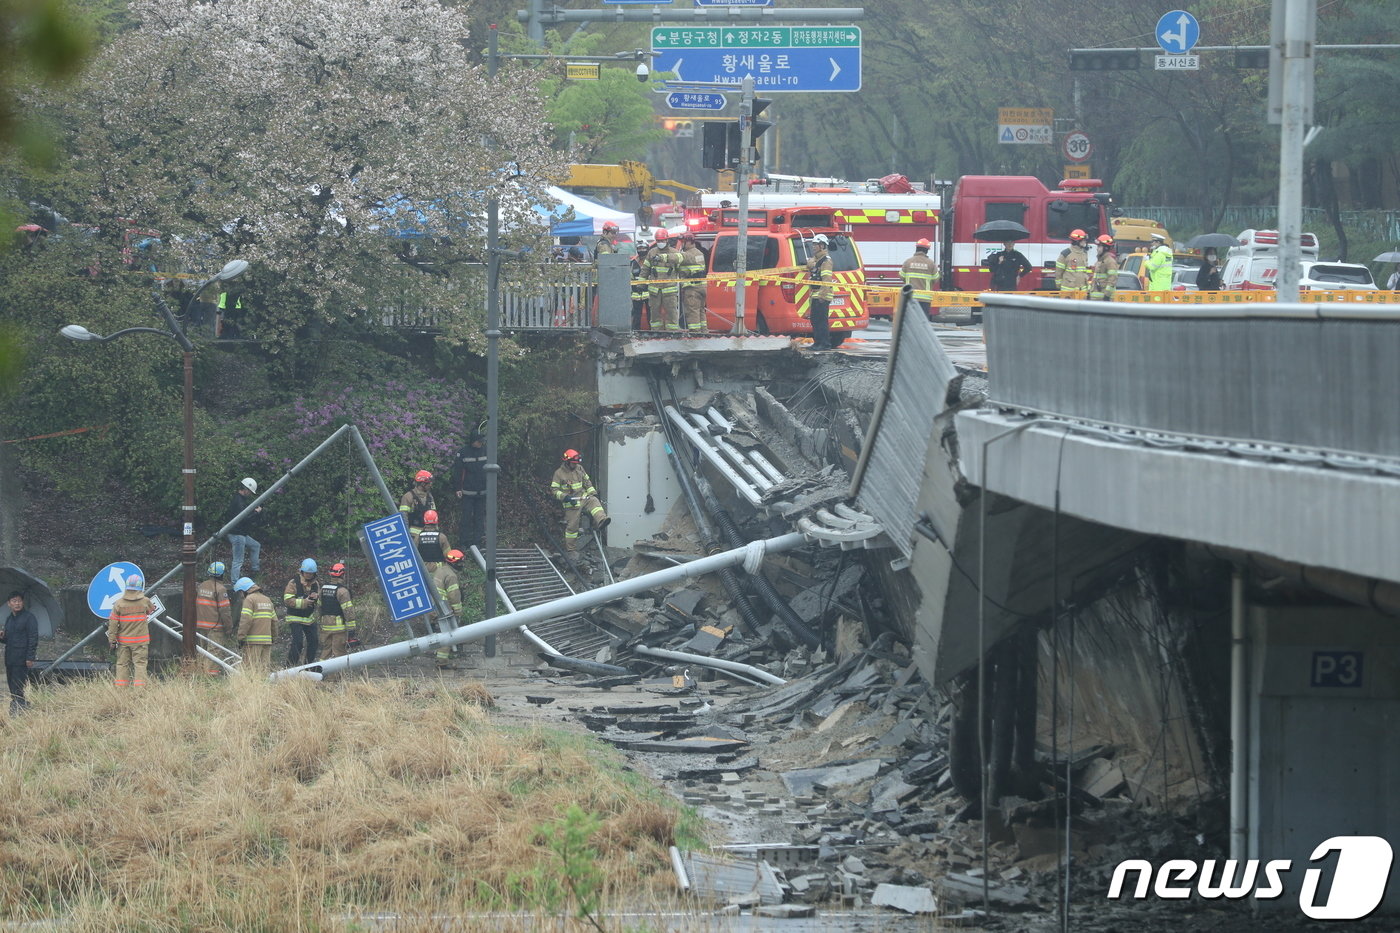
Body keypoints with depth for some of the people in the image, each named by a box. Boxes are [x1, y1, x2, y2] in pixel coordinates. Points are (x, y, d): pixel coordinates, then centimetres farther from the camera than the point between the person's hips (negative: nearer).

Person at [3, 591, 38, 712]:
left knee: (18, 689, -11)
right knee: (13, 688, 8)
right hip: (10, 659, 8)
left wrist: (30, 657, -16)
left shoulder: (29, 617, -6)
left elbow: (33, 638, -10)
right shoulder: (9, 619, 17)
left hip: (22, 660, -8)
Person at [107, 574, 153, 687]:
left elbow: (113, 623, -4)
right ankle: (139, 686, -7)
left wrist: (112, 640, 3)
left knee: (122, 665, 9)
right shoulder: (145, 602, -7)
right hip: (140, 640, -1)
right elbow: (152, 610, 15)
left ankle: (121, 687, 9)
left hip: (123, 640, 1)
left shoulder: (118, 604, -6)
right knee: (140, 664, 0)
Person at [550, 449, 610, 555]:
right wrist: (564, 496, -22)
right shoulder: (559, 473, -5)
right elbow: (554, 490, -6)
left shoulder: (579, 469, 10)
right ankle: (571, 550, 5)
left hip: (583, 497, 4)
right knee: (572, 526, -3)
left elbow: (587, 482, 19)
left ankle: (601, 521, -49)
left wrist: (593, 493, 6)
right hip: (571, 503, -4)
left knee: (594, 502, -29)